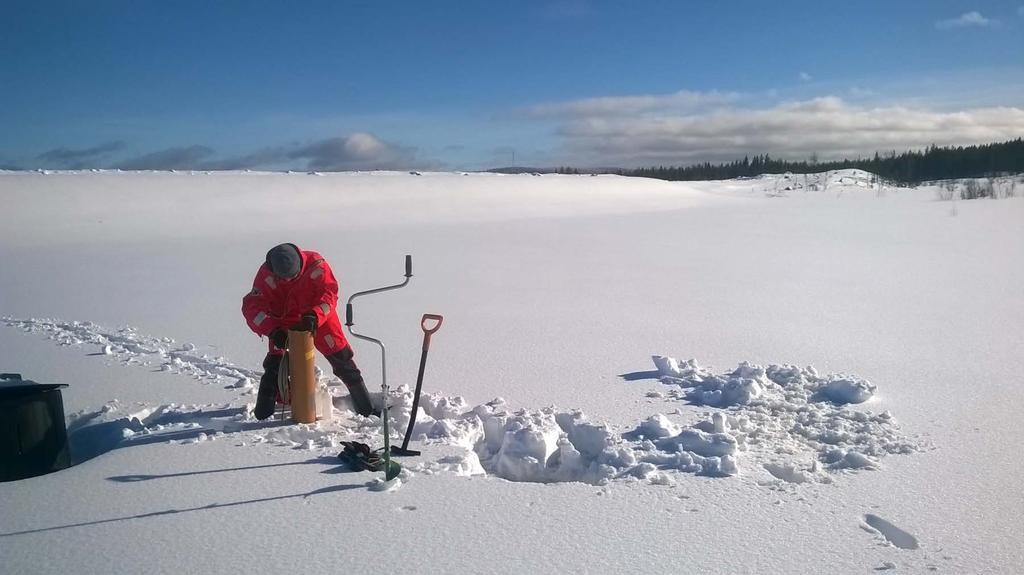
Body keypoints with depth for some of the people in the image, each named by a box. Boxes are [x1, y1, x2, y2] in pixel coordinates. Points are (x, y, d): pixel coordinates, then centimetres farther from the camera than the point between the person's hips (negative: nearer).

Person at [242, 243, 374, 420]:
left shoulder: (315, 263, -25)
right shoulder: (266, 274, -21)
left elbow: (329, 293, -25)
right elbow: (253, 306, -24)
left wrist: (314, 316, -42)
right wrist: (273, 330, -38)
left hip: (319, 318, 0)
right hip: (285, 323, 1)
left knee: (341, 358, 2)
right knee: (274, 366, -8)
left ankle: (366, 407, 18)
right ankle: (262, 415, 9)